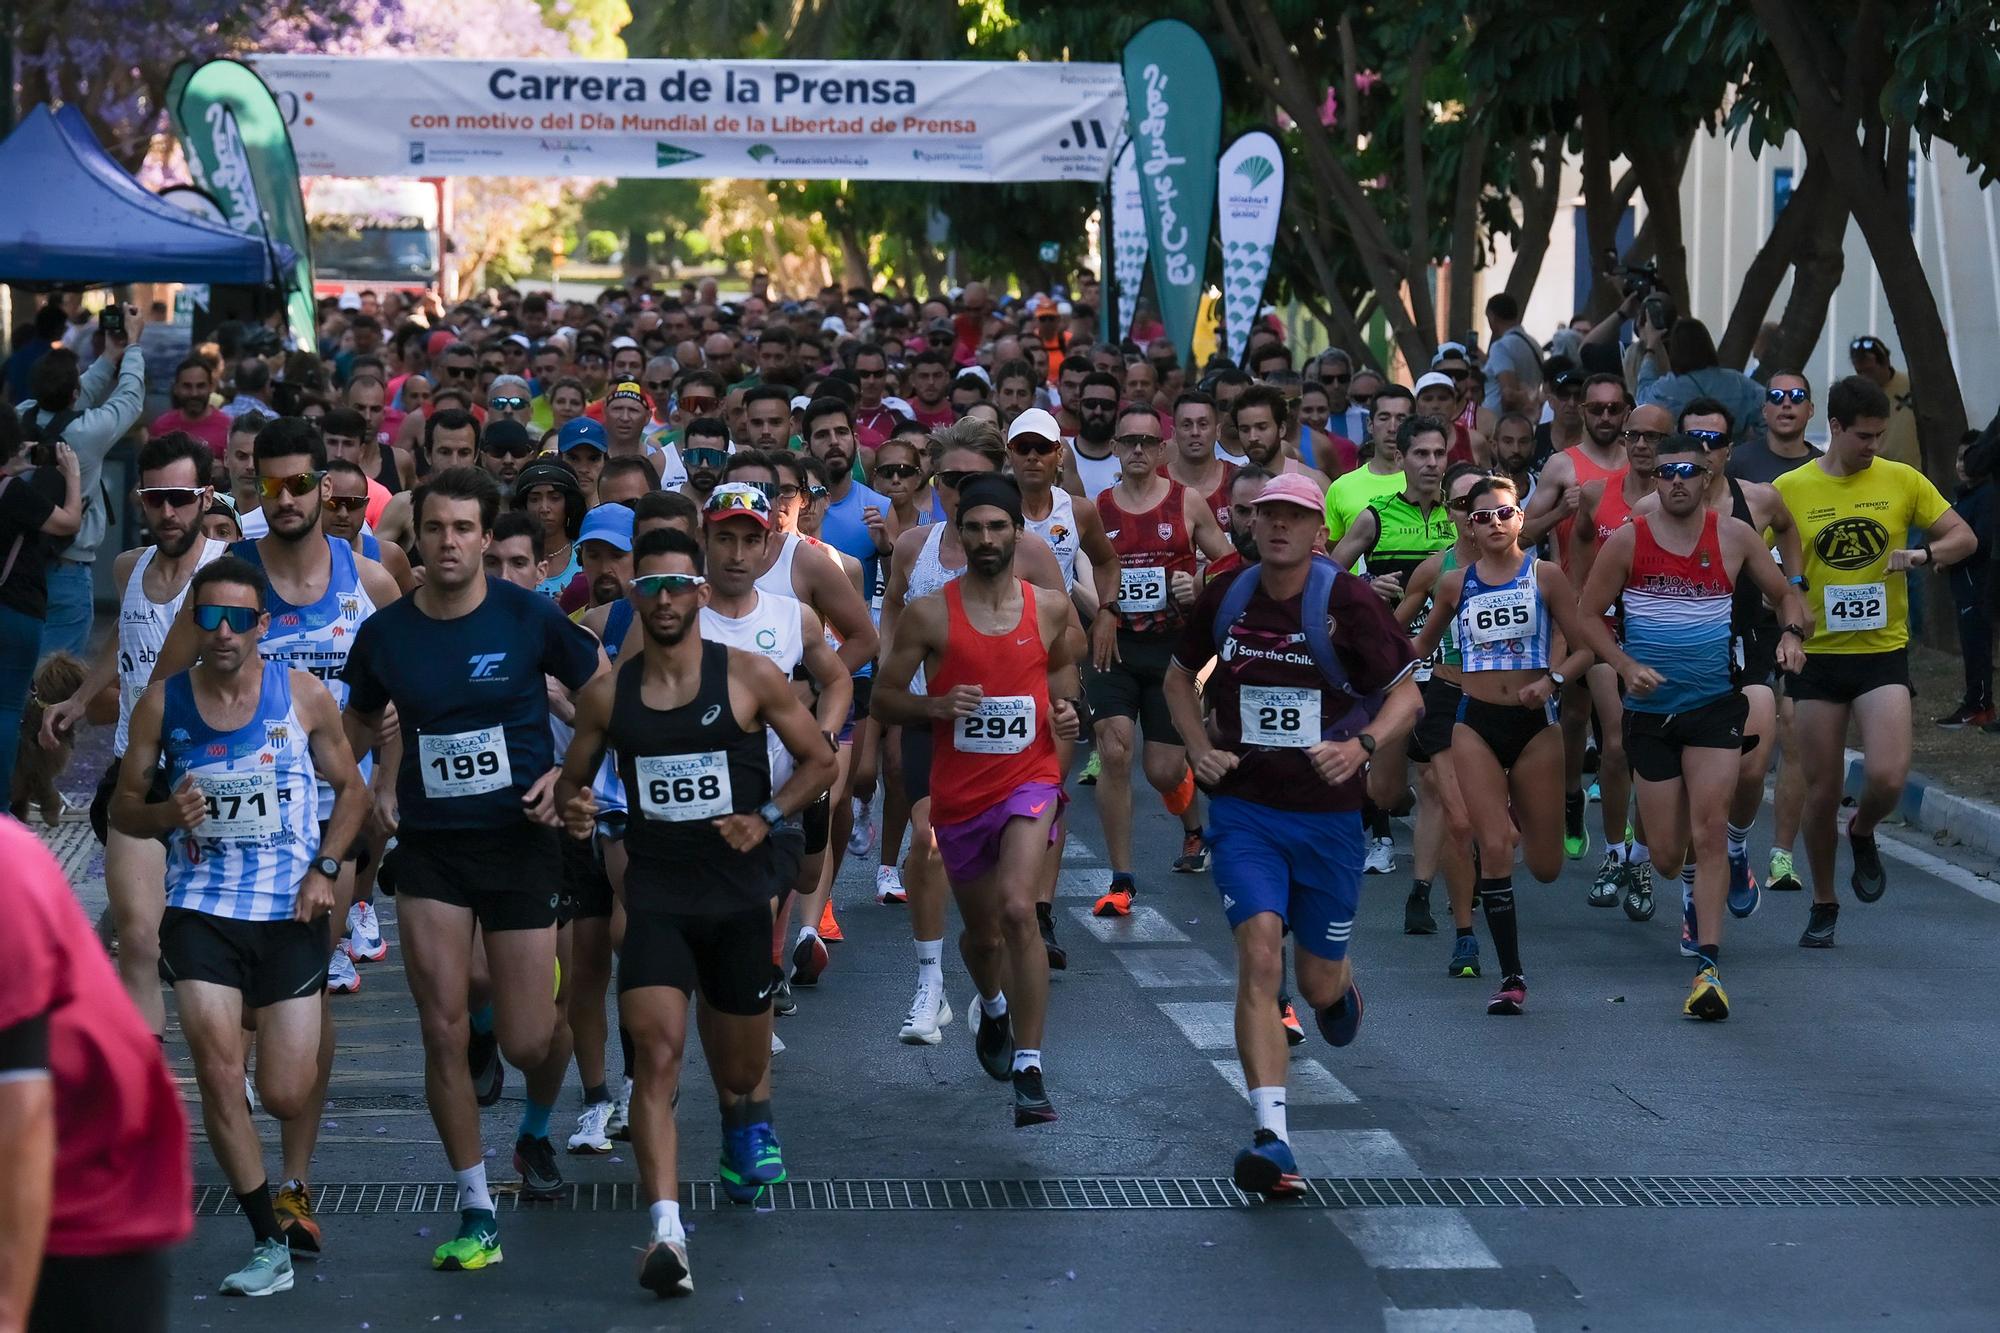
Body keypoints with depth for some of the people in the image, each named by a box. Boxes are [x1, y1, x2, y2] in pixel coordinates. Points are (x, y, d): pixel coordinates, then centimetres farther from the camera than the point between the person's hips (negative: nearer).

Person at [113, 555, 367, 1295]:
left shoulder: (302, 694, -2)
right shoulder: (162, 702, -1)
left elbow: (351, 788, 9)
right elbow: (124, 804, 7)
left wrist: (325, 867, -5)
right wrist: (165, 812, -15)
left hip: (291, 913, 0)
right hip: (200, 912, 0)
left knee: (285, 1093, 1)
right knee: (220, 1076, -13)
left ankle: (293, 1185, 38)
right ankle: (271, 1241, 1)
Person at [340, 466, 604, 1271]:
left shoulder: (529, 620, -9)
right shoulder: (384, 634, 0)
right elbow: (357, 725, 19)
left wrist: (567, 775, -10)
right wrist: (376, 789, 3)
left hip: (520, 842, -2)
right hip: (429, 849, 2)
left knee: (528, 1040, 0)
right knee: (443, 1032, -4)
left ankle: (537, 1130, 38)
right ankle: (475, 1214, 7)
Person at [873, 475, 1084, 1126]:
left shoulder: (1050, 609, 1)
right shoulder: (928, 614, -4)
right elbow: (884, 699, 1)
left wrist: (1066, 712, -1)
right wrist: (936, 705, -19)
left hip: (1029, 779, -1)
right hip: (958, 792, 1)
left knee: (1017, 908, -25)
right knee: (982, 934, 16)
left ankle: (1029, 1071, -22)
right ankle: (992, 1007, 54)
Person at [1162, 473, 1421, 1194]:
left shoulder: (1348, 602, -9)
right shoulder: (1223, 598, 0)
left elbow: (1407, 694, -3)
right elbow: (1179, 676, 18)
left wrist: (1362, 746, -22)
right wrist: (1200, 748, 2)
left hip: (1328, 814, -1)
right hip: (1243, 808, 1)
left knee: (1319, 982, 10)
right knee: (1260, 953, -20)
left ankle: (1342, 986, 52)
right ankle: (1271, 1138, -23)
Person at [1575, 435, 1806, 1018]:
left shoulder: (1735, 536, 0)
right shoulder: (1627, 540, -3)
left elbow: (1786, 593, 10)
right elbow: (1588, 614, 3)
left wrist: (1791, 633, -11)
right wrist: (1627, 667, -12)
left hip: (1716, 703, -1)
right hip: (1650, 709, 1)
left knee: (1707, 833, -14)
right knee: (1667, 854, 5)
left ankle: (1709, 966, -12)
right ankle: (1697, 884, 43)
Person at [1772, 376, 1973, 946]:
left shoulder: (1902, 481, 1)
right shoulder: (1789, 489, -1)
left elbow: (1964, 537, 6)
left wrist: (1924, 554, -14)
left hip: (1883, 651, 0)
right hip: (1818, 655, 0)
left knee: (1887, 777, -17)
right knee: (1822, 789, 4)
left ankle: (1862, 834, 19)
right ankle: (1823, 907, 23)